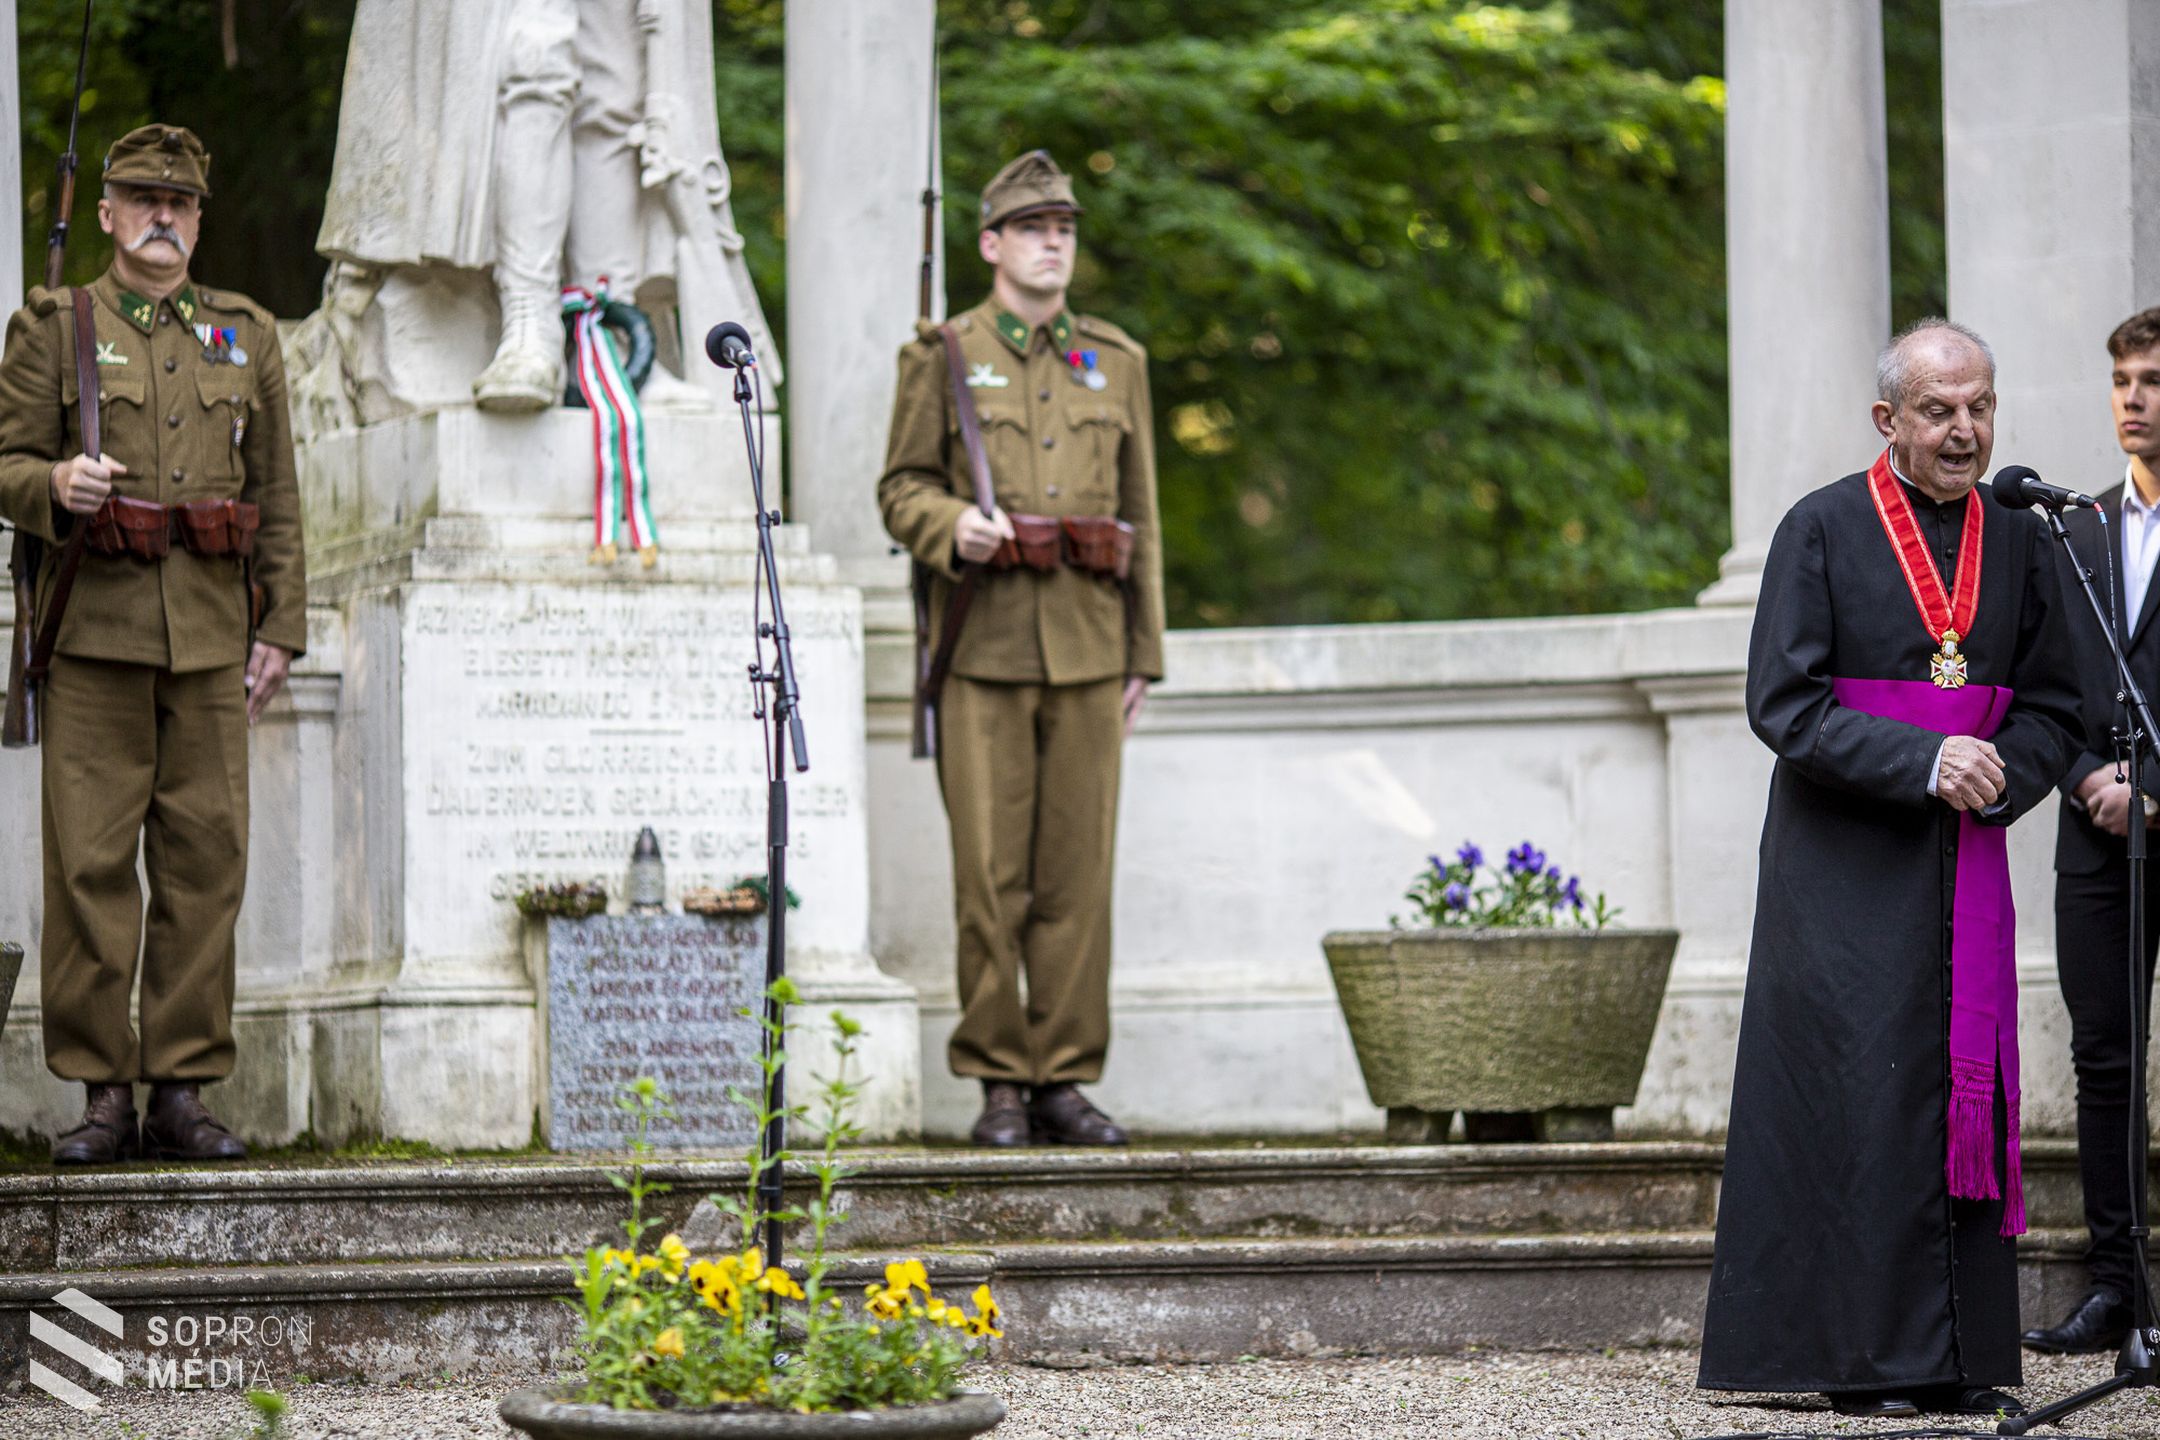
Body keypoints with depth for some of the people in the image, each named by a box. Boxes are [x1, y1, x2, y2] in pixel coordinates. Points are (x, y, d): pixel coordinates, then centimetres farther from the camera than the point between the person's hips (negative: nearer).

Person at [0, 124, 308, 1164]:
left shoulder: (246, 337, 15)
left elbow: (278, 495, 14)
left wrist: (282, 628, 7)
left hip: (212, 637, 2)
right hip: (95, 629, -2)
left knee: (207, 857, 0)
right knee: (91, 860, -5)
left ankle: (185, 1089, 6)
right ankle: (104, 1092, 0)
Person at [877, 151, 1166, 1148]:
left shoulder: (1116, 363, 14)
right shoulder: (941, 357, 6)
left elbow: (1140, 521, 15)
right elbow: (902, 487, 6)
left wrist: (1141, 656, 11)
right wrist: (952, 528, -17)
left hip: (1087, 653, 3)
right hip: (984, 652, -3)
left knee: (1079, 874, 1)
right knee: (991, 877, -4)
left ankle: (1064, 1079, 7)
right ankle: (999, 1084, 3)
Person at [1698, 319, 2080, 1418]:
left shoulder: (2019, 543, 10)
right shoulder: (1822, 531, -3)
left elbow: (2051, 709, 12)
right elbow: (1782, 703, -10)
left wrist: (1994, 779, -10)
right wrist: (1922, 761, -20)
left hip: (1964, 867, 4)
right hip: (1845, 867, -4)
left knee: (1965, 1088, 2)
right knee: (1858, 1091, -7)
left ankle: (1965, 1357, 7)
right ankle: (1866, 1359, -4)